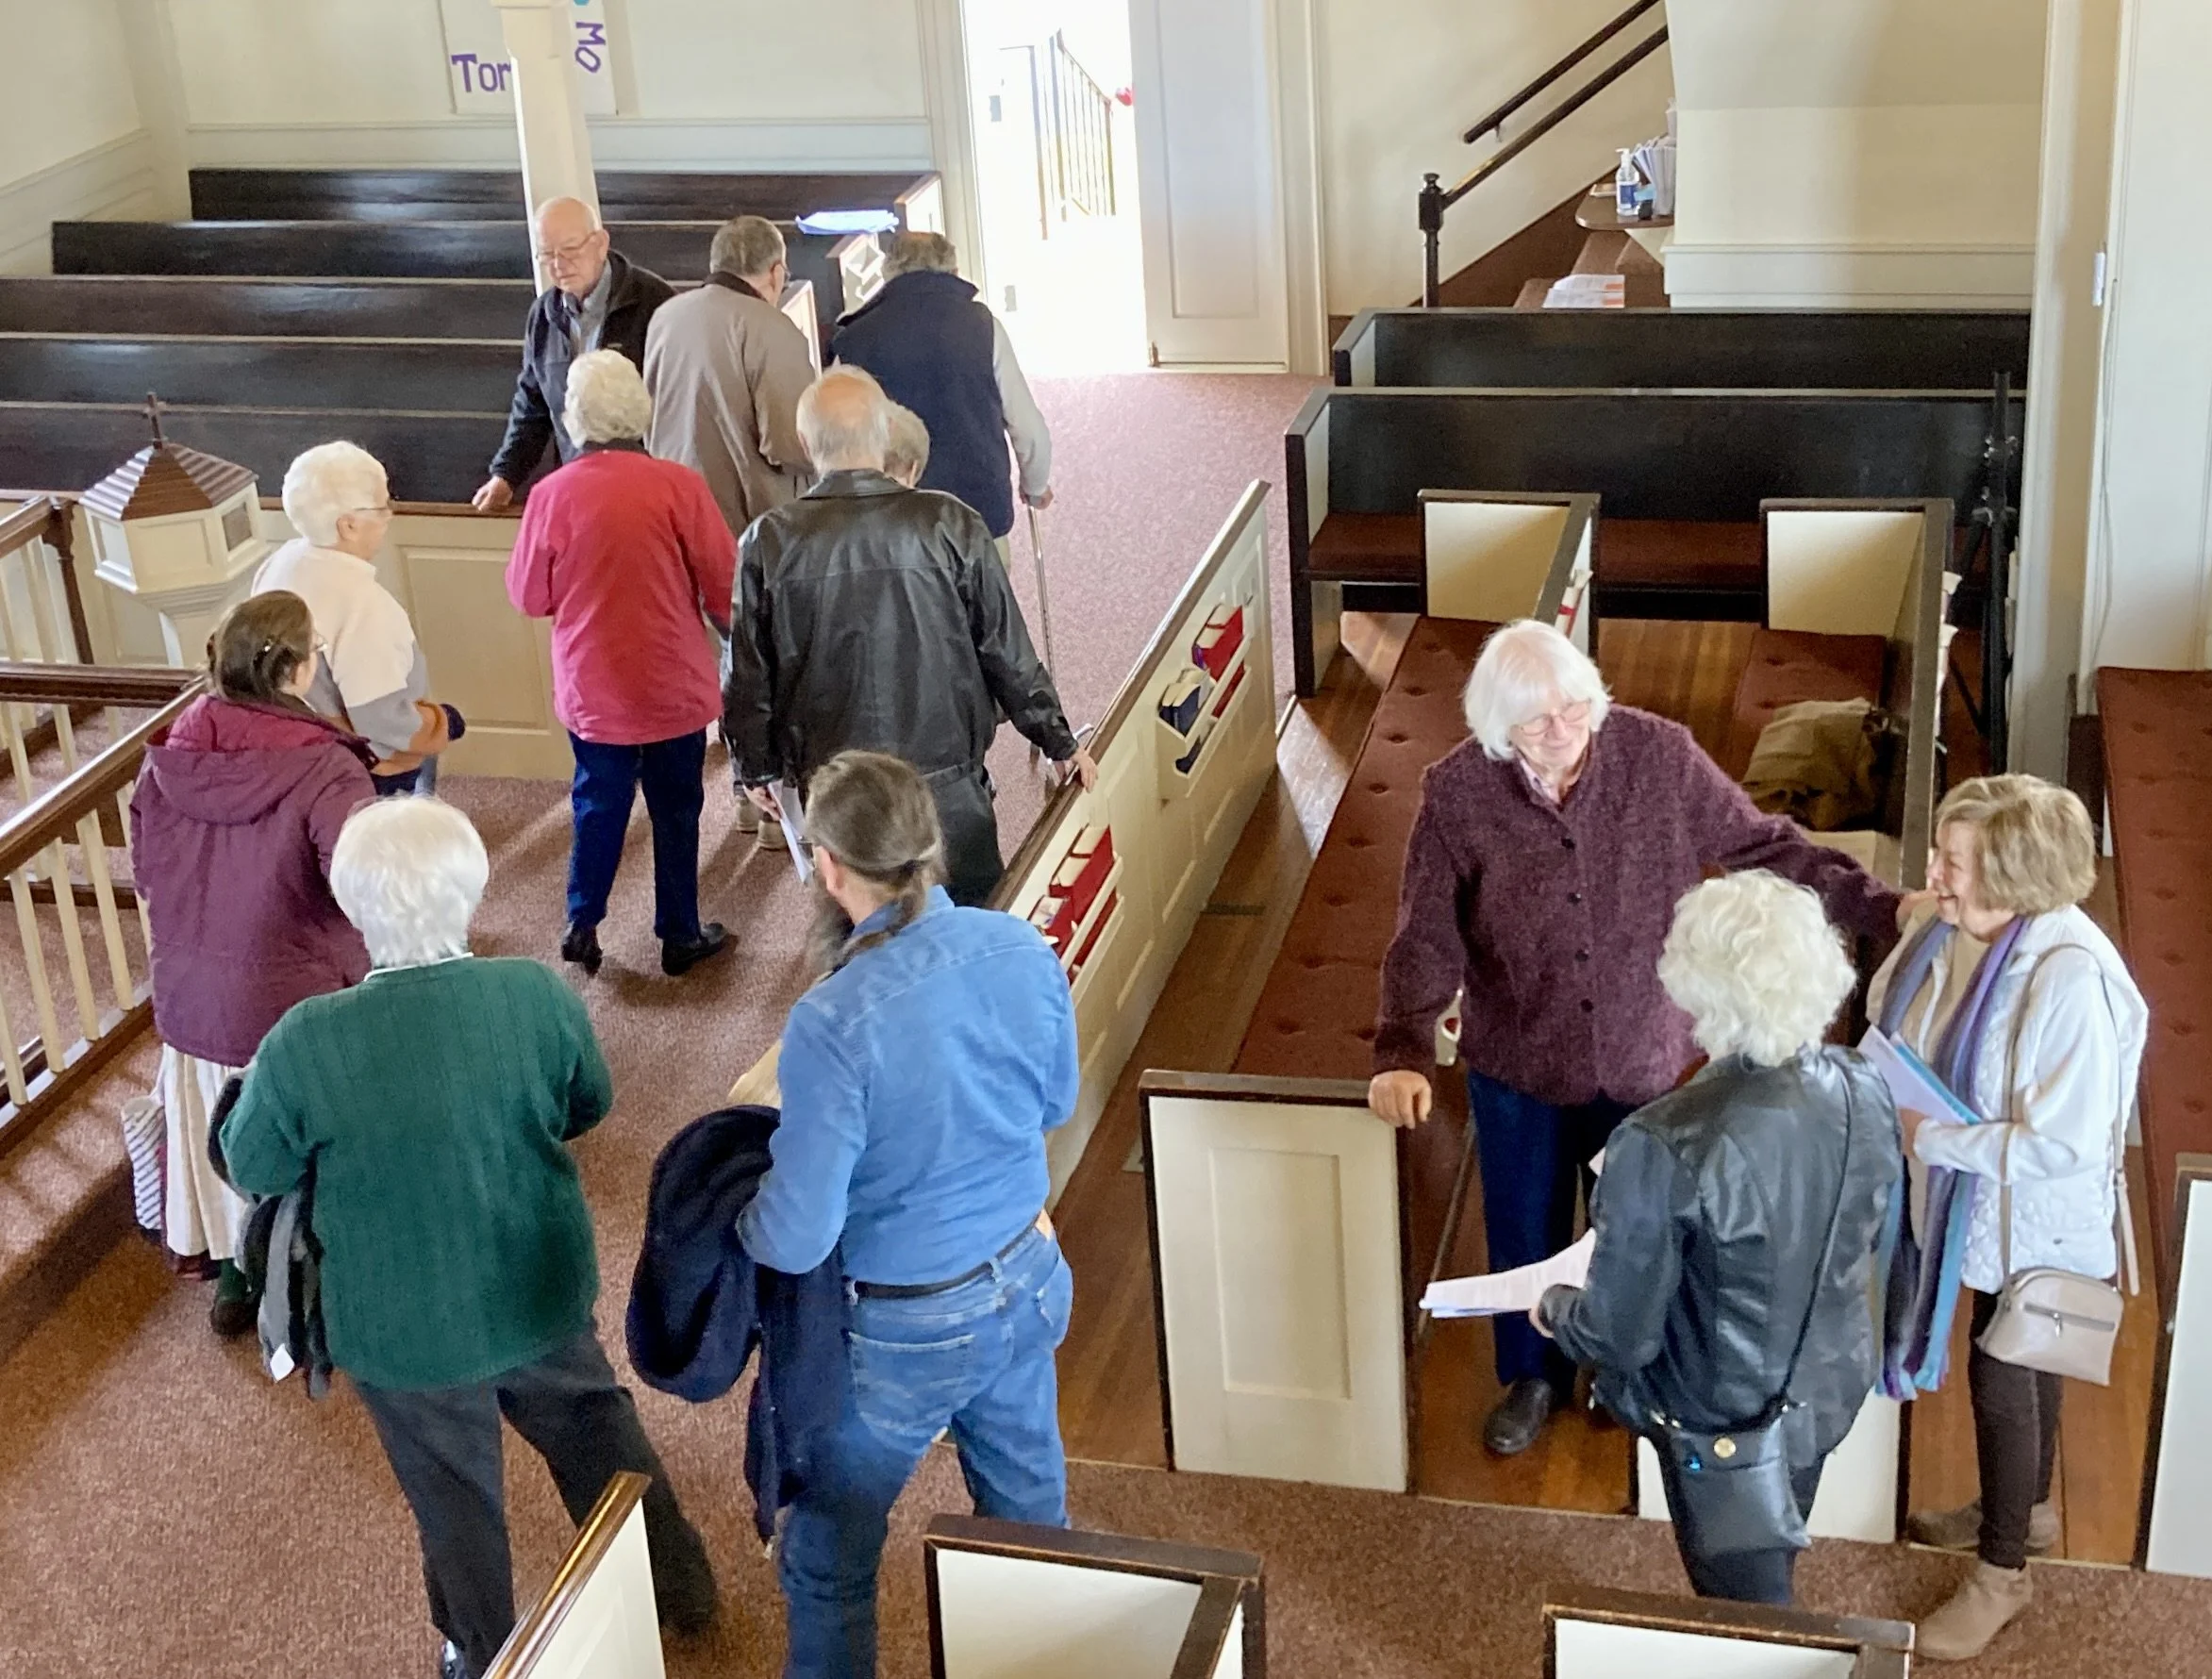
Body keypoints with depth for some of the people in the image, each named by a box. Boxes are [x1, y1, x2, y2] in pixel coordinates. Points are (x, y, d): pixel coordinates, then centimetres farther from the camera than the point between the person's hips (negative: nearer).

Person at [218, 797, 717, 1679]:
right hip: (541, 1287, 2)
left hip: (406, 1330, -2)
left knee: (455, 1494, 22)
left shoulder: (305, 1044, -29)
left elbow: (253, 1169, -11)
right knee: (592, 1420, 30)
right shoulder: (540, 995, -22)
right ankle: (676, 1581, 48)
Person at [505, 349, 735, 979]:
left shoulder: (552, 495, -12)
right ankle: (680, 934, 23)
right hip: (673, 687, -1)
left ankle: (582, 926, 23)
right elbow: (724, 584, -10)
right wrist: (729, 631, 10)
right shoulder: (678, 486, -16)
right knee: (676, 811, 13)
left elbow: (529, 596, -1)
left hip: (590, 688, 1)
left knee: (598, 807, 18)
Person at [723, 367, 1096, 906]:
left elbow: (746, 675, 0)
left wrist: (755, 768, 16)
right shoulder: (949, 526, -10)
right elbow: (1007, 652, -4)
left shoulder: (768, 544, -8)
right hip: (947, 788, -1)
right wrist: (1059, 742, 10)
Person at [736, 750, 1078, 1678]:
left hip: (906, 1329, -6)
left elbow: (796, 1241, -24)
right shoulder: (1024, 950, -12)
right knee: (1033, 1517, 27)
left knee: (826, 1567, 18)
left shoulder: (835, 1021, -31)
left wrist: (735, 1211, -3)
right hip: (1029, 1282, 6)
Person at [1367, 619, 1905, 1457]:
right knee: (1525, 1233, 20)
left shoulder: (1659, 755, -18)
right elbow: (1427, 941, -15)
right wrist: (1402, 1055, -28)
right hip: (1517, 1069, 0)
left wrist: (1883, 908, -17)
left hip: (1641, 1060, 1)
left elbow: (1764, 845, -9)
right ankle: (1534, 1377, 48)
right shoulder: (1457, 794, -19)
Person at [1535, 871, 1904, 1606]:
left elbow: (1620, 1335, -24)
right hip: (1829, 1389, 6)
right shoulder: (1864, 1091, -16)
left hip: (1724, 1425, -5)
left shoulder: (1664, 1147, -35)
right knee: (1771, 1573, 32)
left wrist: (1554, 1311, -2)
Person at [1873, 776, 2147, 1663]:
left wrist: (1928, 1139, -27)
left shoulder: (2072, 979, -33)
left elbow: (2063, 1144, -32)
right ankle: (2025, 1506, 49)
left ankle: (2003, 1569, 29)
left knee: (2002, 1373, 9)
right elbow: (1890, 1019, 6)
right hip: (1976, 1198, 7)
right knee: (2020, 1358, 26)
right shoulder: (1948, 928, -13)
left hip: (2034, 1218, -7)